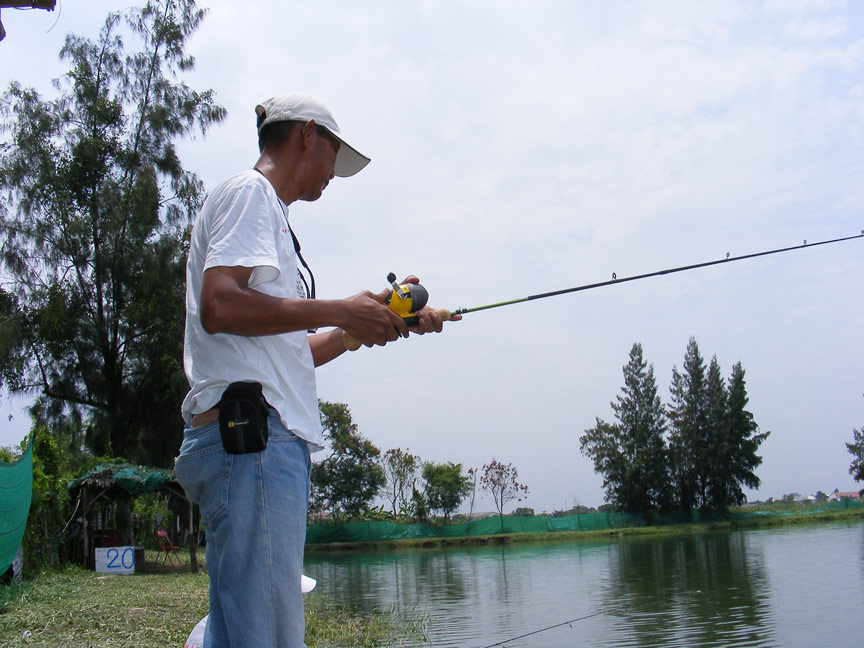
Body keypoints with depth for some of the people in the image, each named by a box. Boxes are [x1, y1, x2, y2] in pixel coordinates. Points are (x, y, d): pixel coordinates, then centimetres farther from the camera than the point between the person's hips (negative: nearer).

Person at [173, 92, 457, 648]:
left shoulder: (267, 212, 29)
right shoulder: (249, 193, 0)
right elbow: (220, 306, -18)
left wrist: (381, 320, 23)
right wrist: (341, 311, -10)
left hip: (266, 441, 10)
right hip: (251, 436, -10)